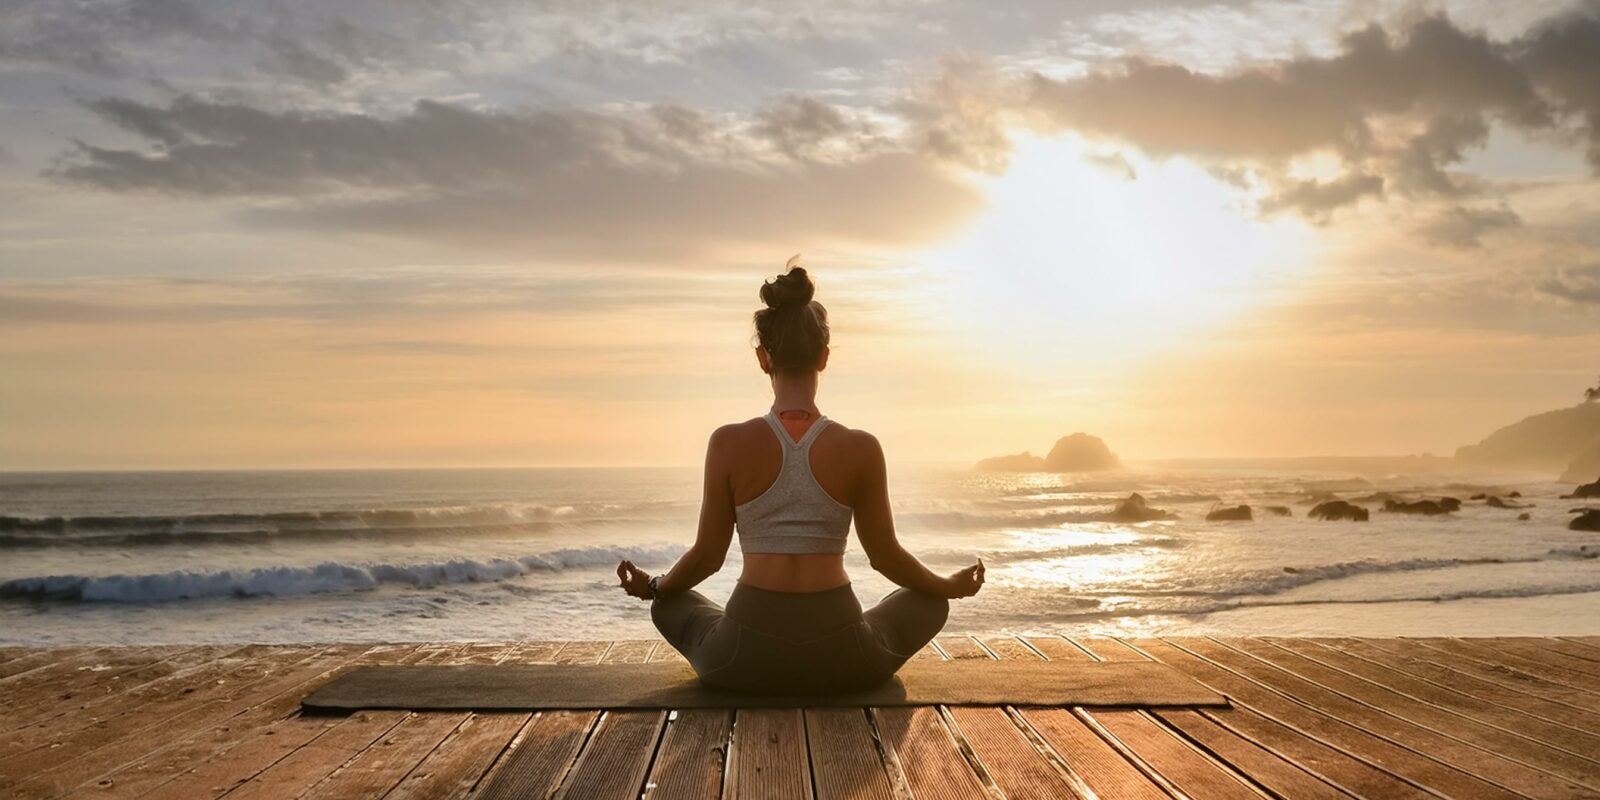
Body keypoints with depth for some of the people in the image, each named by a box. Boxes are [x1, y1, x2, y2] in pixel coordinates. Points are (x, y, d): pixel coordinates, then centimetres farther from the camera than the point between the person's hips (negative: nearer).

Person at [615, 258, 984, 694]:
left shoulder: (729, 443, -7)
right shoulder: (861, 448, -7)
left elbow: (707, 556, 2)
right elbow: (886, 557, 4)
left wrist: (653, 586, 24)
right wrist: (951, 586, 24)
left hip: (748, 657, 0)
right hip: (840, 658, 0)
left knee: (670, 602, 33)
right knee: (929, 600, 30)